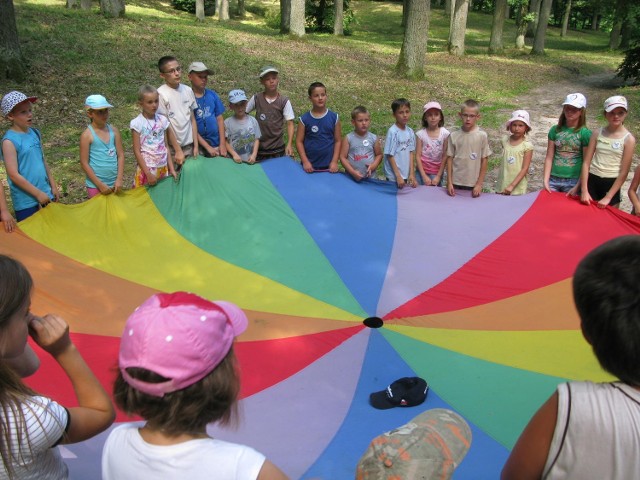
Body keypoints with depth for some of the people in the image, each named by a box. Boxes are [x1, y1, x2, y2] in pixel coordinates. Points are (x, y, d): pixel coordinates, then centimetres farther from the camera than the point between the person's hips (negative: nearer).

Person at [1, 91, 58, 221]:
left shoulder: (35, 133, 5)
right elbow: (13, 175, -17)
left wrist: (53, 186, 13)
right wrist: (38, 193, -15)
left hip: (45, 194, 6)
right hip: (25, 200, -6)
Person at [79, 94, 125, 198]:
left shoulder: (113, 130, 1)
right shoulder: (87, 135, -11)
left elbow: (121, 155, 3)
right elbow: (84, 163, -10)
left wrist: (119, 179, -6)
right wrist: (100, 184, -12)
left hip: (114, 183, 4)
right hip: (95, 185, -4)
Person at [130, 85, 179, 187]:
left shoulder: (162, 120, 3)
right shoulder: (137, 123, -9)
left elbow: (166, 147, 7)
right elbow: (137, 151, -9)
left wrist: (171, 169, 2)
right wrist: (148, 173, -14)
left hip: (163, 168, 4)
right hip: (146, 168, -4)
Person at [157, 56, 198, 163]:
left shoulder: (188, 90, 3)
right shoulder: (161, 94, -12)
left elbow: (192, 119, 7)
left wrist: (196, 146, 3)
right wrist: (178, 150, -11)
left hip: (189, 146, 4)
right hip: (172, 148, -4)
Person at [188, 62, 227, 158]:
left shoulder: (212, 94, 3)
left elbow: (219, 119, 5)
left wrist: (222, 144, -2)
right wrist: (208, 147, -13)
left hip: (217, 144, 3)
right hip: (199, 146, -3)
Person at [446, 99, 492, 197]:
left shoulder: (482, 136, -5)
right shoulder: (454, 136, -1)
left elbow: (484, 160, -2)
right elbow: (450, 159, 3)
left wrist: (479, 184, -4)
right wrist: (449, 182, -1)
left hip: (474, 185, -1)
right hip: (455, 183, 1)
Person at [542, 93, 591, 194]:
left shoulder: (585, 133, -3)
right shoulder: (555, 130, 6)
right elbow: (549, 157, 4)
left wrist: (577, 186, -11)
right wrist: (545, 181, -3)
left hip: (573, 181, -2)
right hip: (553, 179, 3)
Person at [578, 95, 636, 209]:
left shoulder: (628, 139, -6)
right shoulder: (597, 134, 1)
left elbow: (624, 173, -8)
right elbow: (586, 162, -1)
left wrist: (608, 197, -12)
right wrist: (584, 191, -9)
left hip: (611, 183, -2)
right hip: (591, 180, 2)